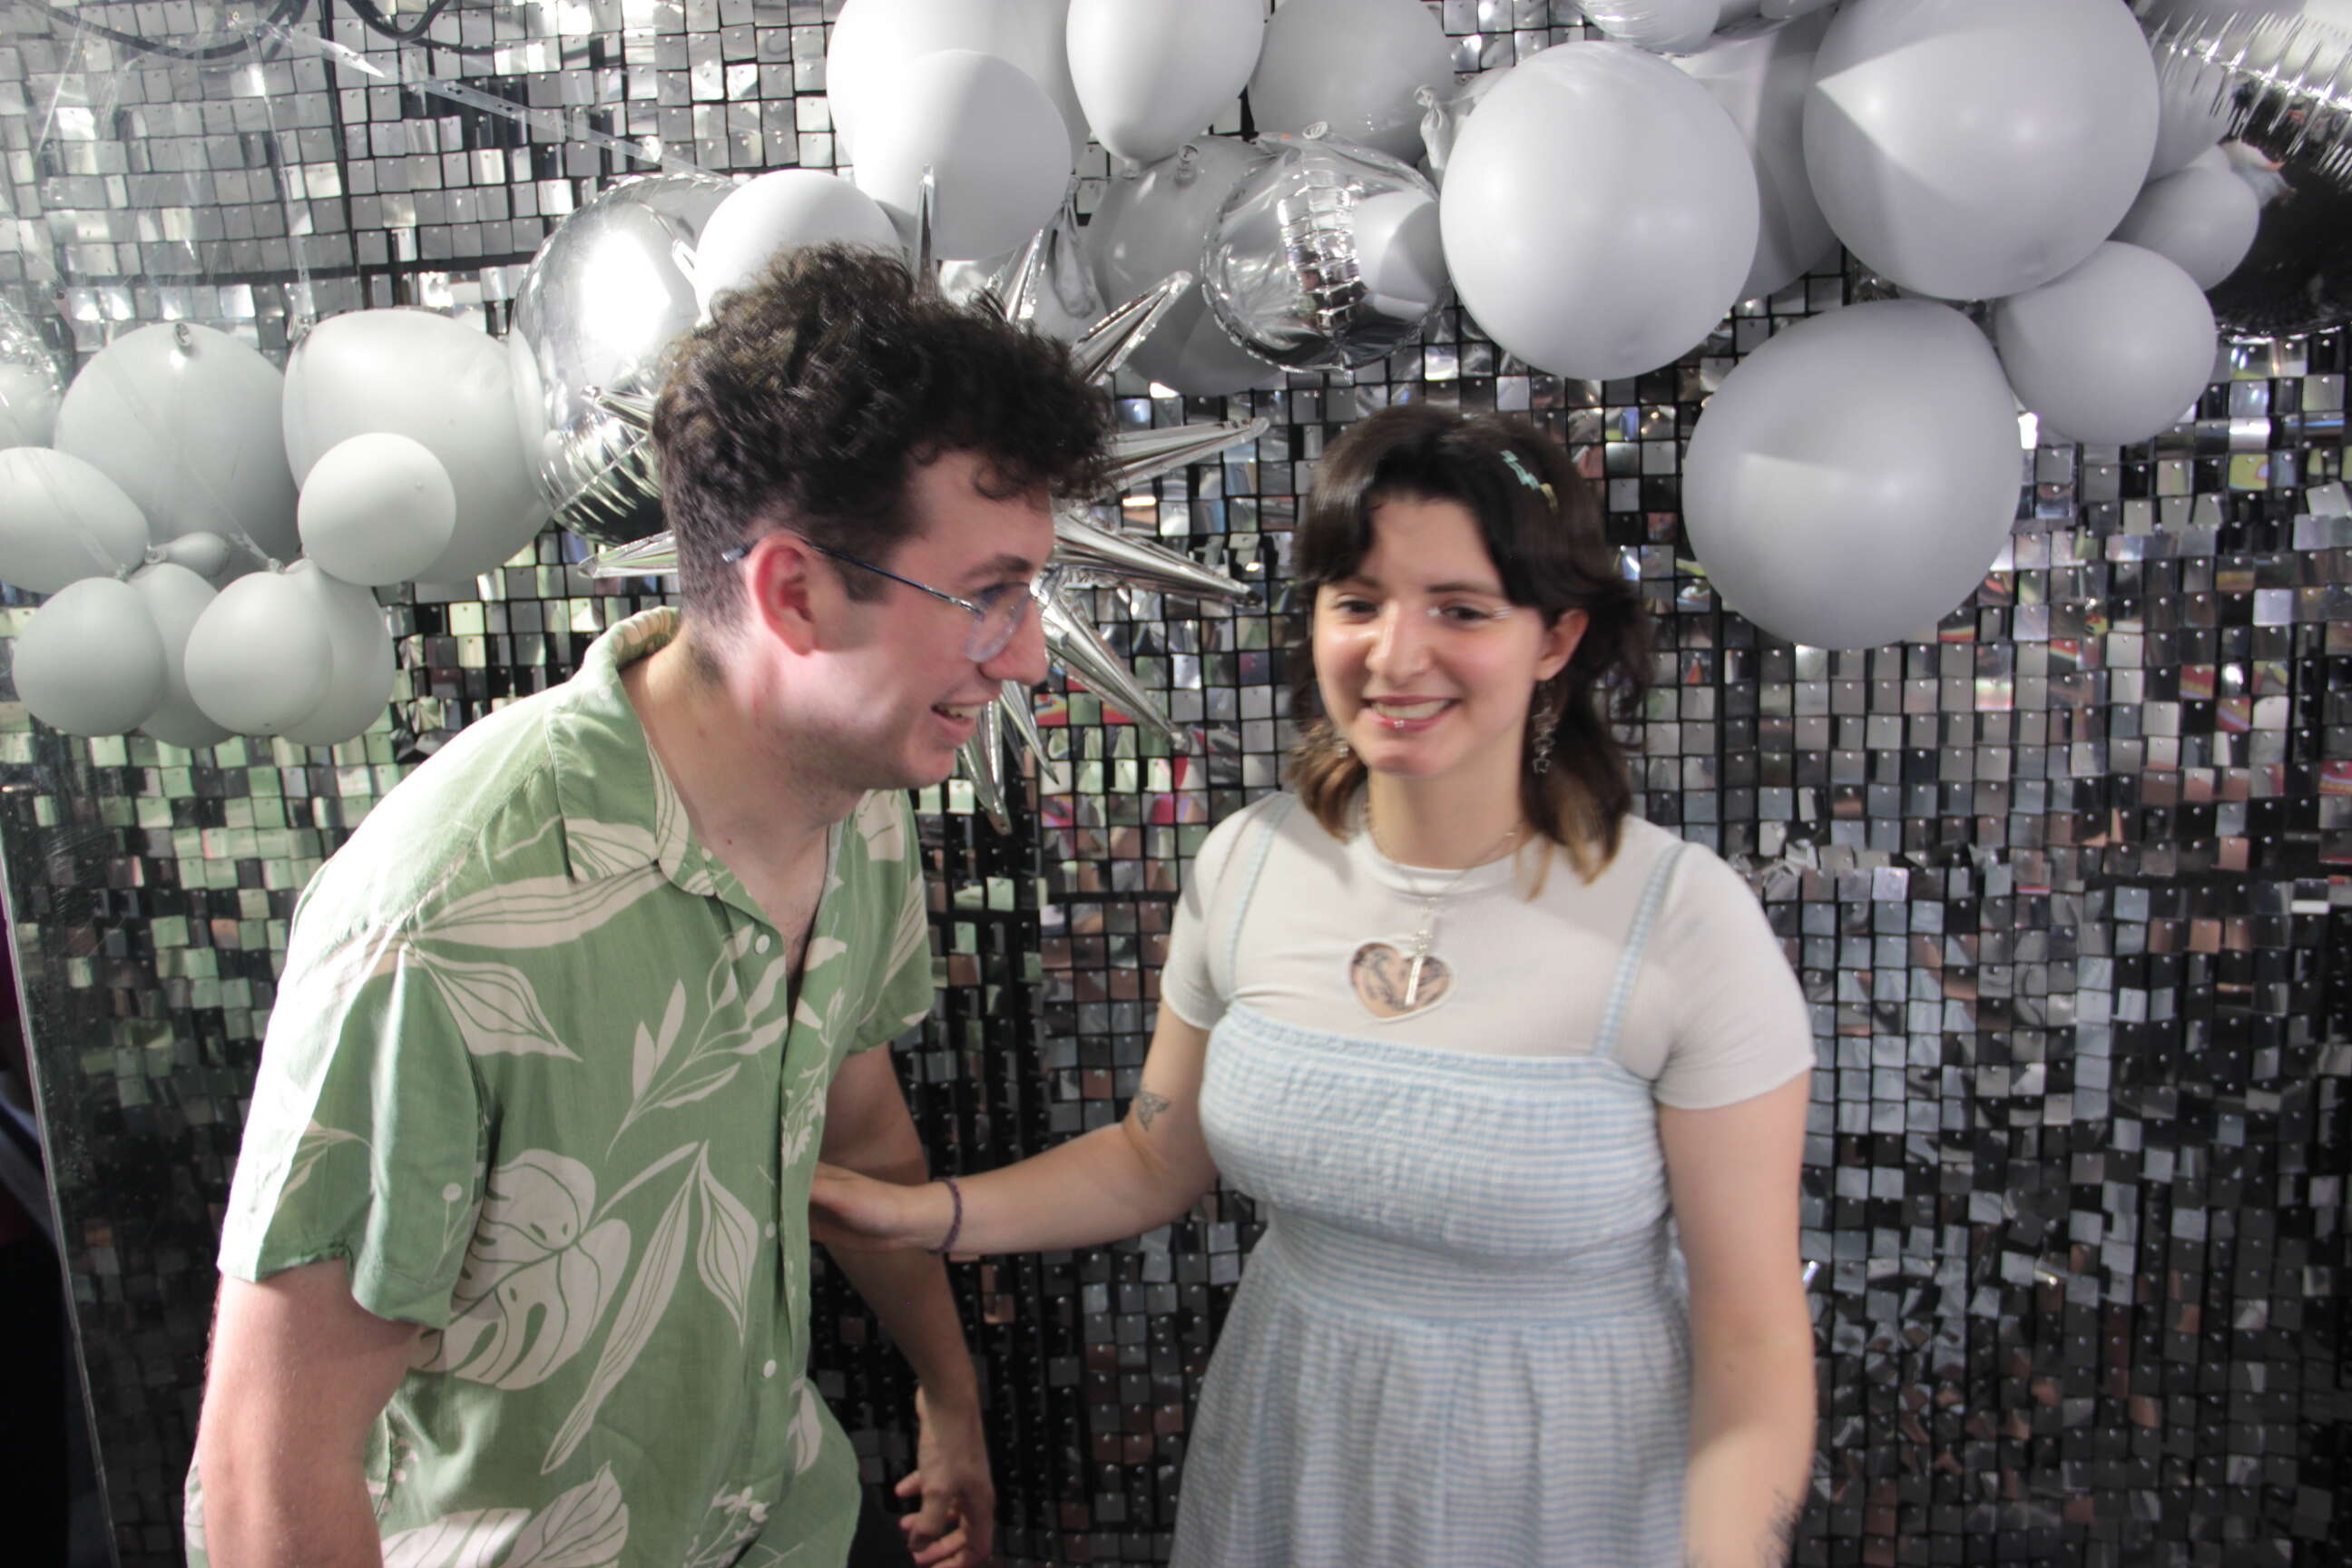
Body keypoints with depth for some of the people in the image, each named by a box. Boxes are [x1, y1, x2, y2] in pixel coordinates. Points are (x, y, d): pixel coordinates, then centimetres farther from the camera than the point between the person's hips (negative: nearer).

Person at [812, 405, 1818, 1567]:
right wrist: (928, 1215, -10)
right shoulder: (1247, 862, -9)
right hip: (1287, 1459, 4)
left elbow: (1752, 1339, -15)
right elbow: (1154, 1160, 3)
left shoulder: (1686, 922, -22)